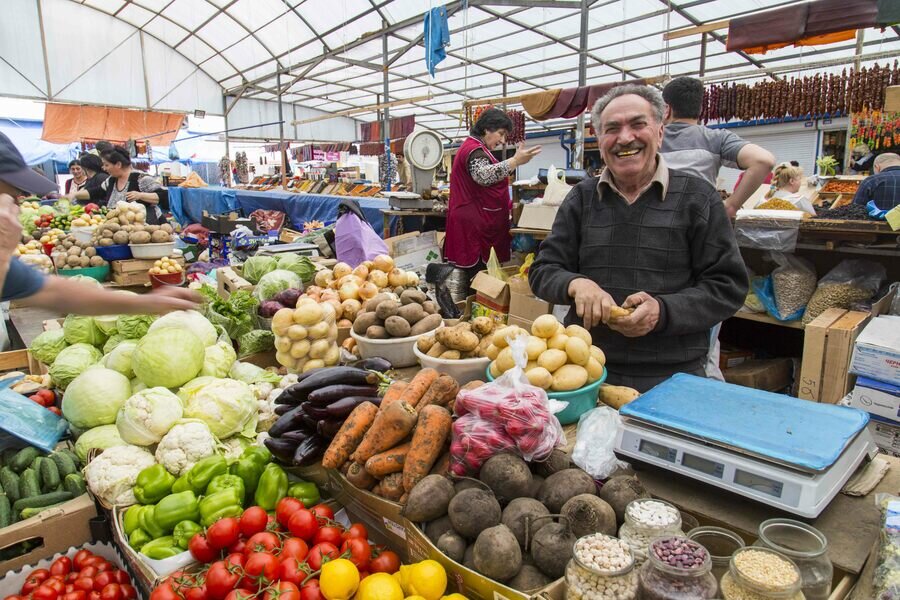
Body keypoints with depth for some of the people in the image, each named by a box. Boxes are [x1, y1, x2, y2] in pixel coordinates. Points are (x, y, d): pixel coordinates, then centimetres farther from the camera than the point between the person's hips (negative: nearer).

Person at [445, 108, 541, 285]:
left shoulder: (475, 148, 22)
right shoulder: (474, 149, -13)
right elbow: (483, 176, -33)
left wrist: (506, 204, 33)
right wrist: (515, 161, -39)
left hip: (478, 222, 11)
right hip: (474, 224, -11)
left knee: (476, 277, 10)